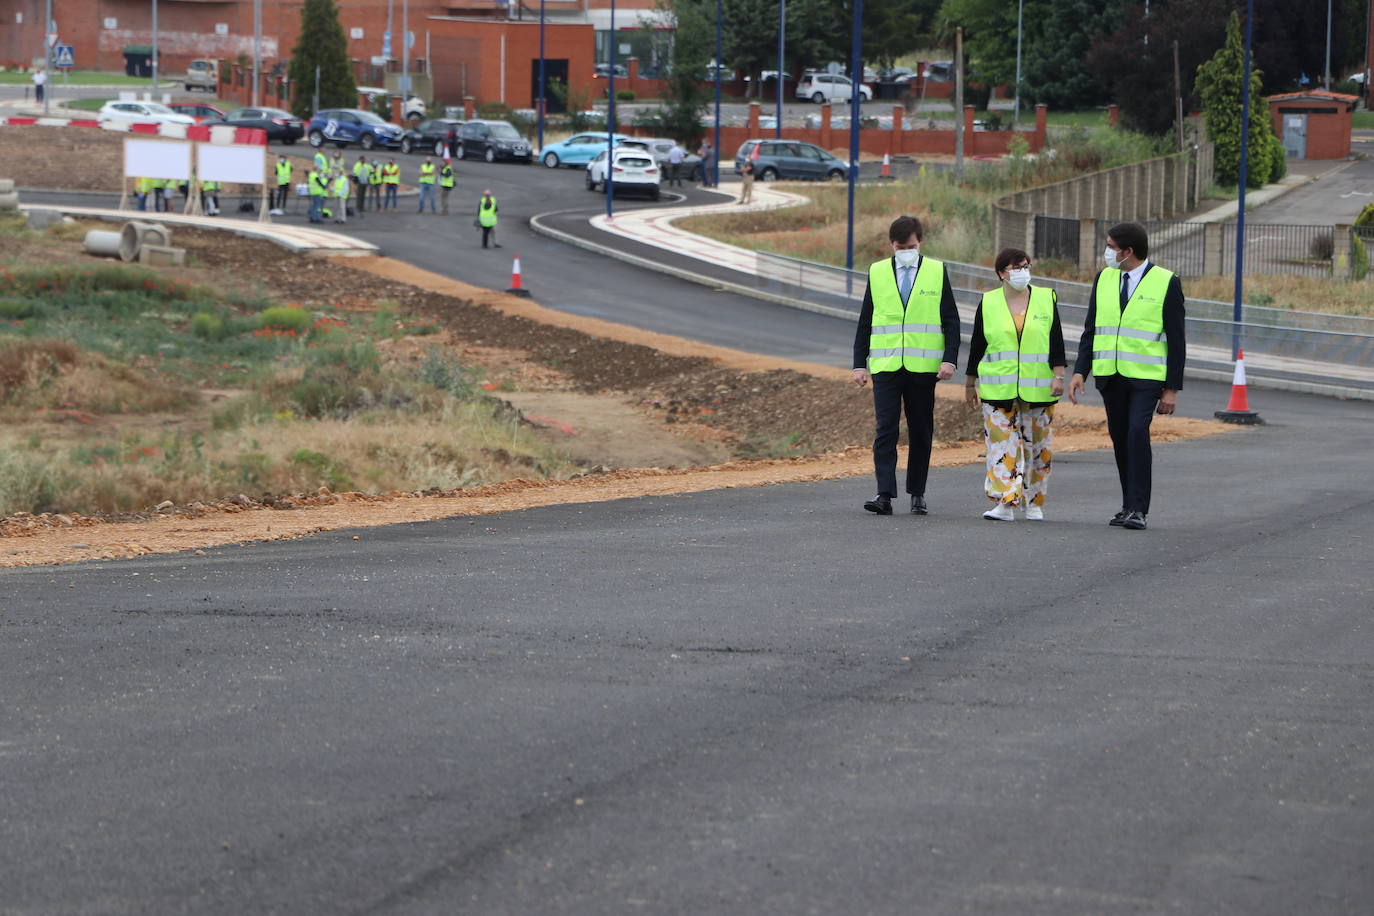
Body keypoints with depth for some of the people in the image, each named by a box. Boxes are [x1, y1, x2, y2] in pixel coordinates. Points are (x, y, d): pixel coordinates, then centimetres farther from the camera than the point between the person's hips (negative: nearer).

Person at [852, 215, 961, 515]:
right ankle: (885, 494, -14)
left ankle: (917, 494, 15)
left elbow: (950, 321, 4)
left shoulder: (936, 271, 5)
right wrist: (860, 364, 4)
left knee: (921, 433, 6)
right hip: (885, 366, 0)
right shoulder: (877, 273, 8)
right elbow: (865, 322, 10)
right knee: (885, 430, -10)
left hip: (923, 366, 0)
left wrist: (949, 359, -8)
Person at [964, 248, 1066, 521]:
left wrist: (1058, 376, -5)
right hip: (998, 390, 0)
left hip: (1039, 390, 1)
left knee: (1037, 447, 4)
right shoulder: (988, 303, 6)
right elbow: (977, 345, 12)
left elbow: (1057, 342, 4)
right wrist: (970, 383, 14)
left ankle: (1033, 503, 13)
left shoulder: (1046, 299, 6)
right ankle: (1004, 503, -10)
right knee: (1002, 444, -8)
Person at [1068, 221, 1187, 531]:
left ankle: (1138, 509, -17)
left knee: (1137, 433, -19)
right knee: (1119, 439, 5)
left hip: (1147, 377, -5)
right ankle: (1130, 506, 14)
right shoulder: (1104, 279, 11)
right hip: (1110, 377, 5)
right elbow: (1091, 330, 14)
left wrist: (1172, 389, -7)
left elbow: (1176, 341, -3)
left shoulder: (1166, 283, -4)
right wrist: (1080, 371, 2)